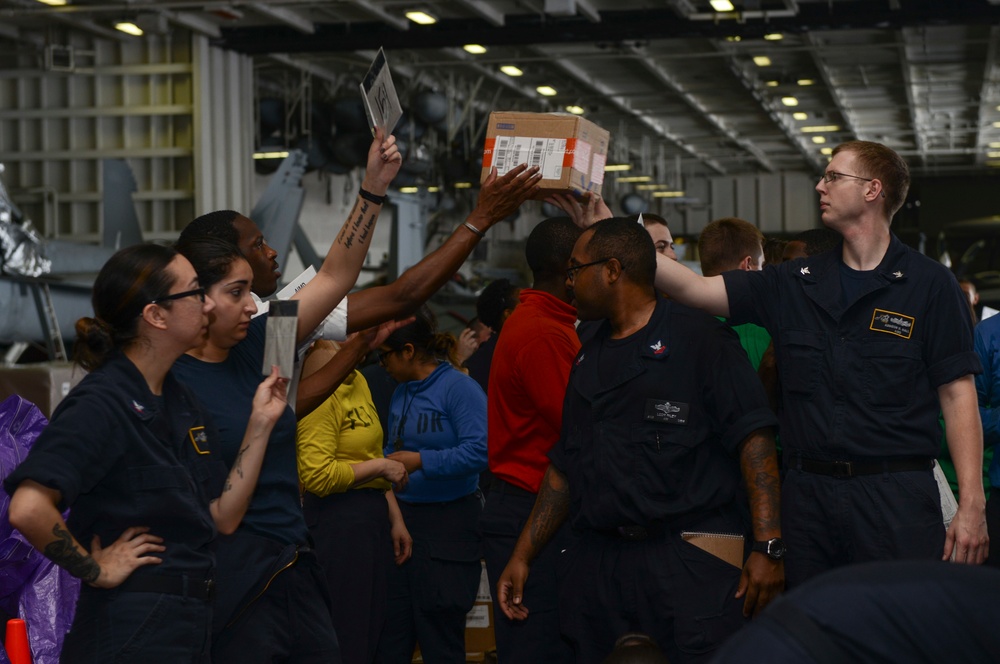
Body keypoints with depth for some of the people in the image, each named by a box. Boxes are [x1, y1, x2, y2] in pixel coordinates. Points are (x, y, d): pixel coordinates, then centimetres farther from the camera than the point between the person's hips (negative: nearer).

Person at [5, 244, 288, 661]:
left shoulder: (180, 400, 11)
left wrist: (260, 423, 3)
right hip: (133, 630, -9)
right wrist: (96, 569, -18)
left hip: (192, 624, 9)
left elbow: (223, 517, 8)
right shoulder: (102, 404, -17)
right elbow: (28, 509, -30)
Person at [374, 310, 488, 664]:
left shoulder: (459, 387, -12)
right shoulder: (401, 393, 13)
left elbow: (480, 451, -22)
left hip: (447, 526, -8)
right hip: (402, 521, 8)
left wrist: (422, 461, -22)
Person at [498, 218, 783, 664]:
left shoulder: (700, 340, -2)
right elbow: (565, 467, 23)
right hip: (596, 561, 6)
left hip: (692, 560, -6)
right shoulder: (588, 359, 20)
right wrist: (523, 556, 17)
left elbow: (754, 442, -10)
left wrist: (768, 546, -20)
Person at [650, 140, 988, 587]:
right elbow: (691, 288, 7)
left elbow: (957, 395, -3)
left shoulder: (930, 285, 1)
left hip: (898, 498, -4)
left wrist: (971, 505, -10)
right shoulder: (793, 285, 12)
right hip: (807, 495, 4)